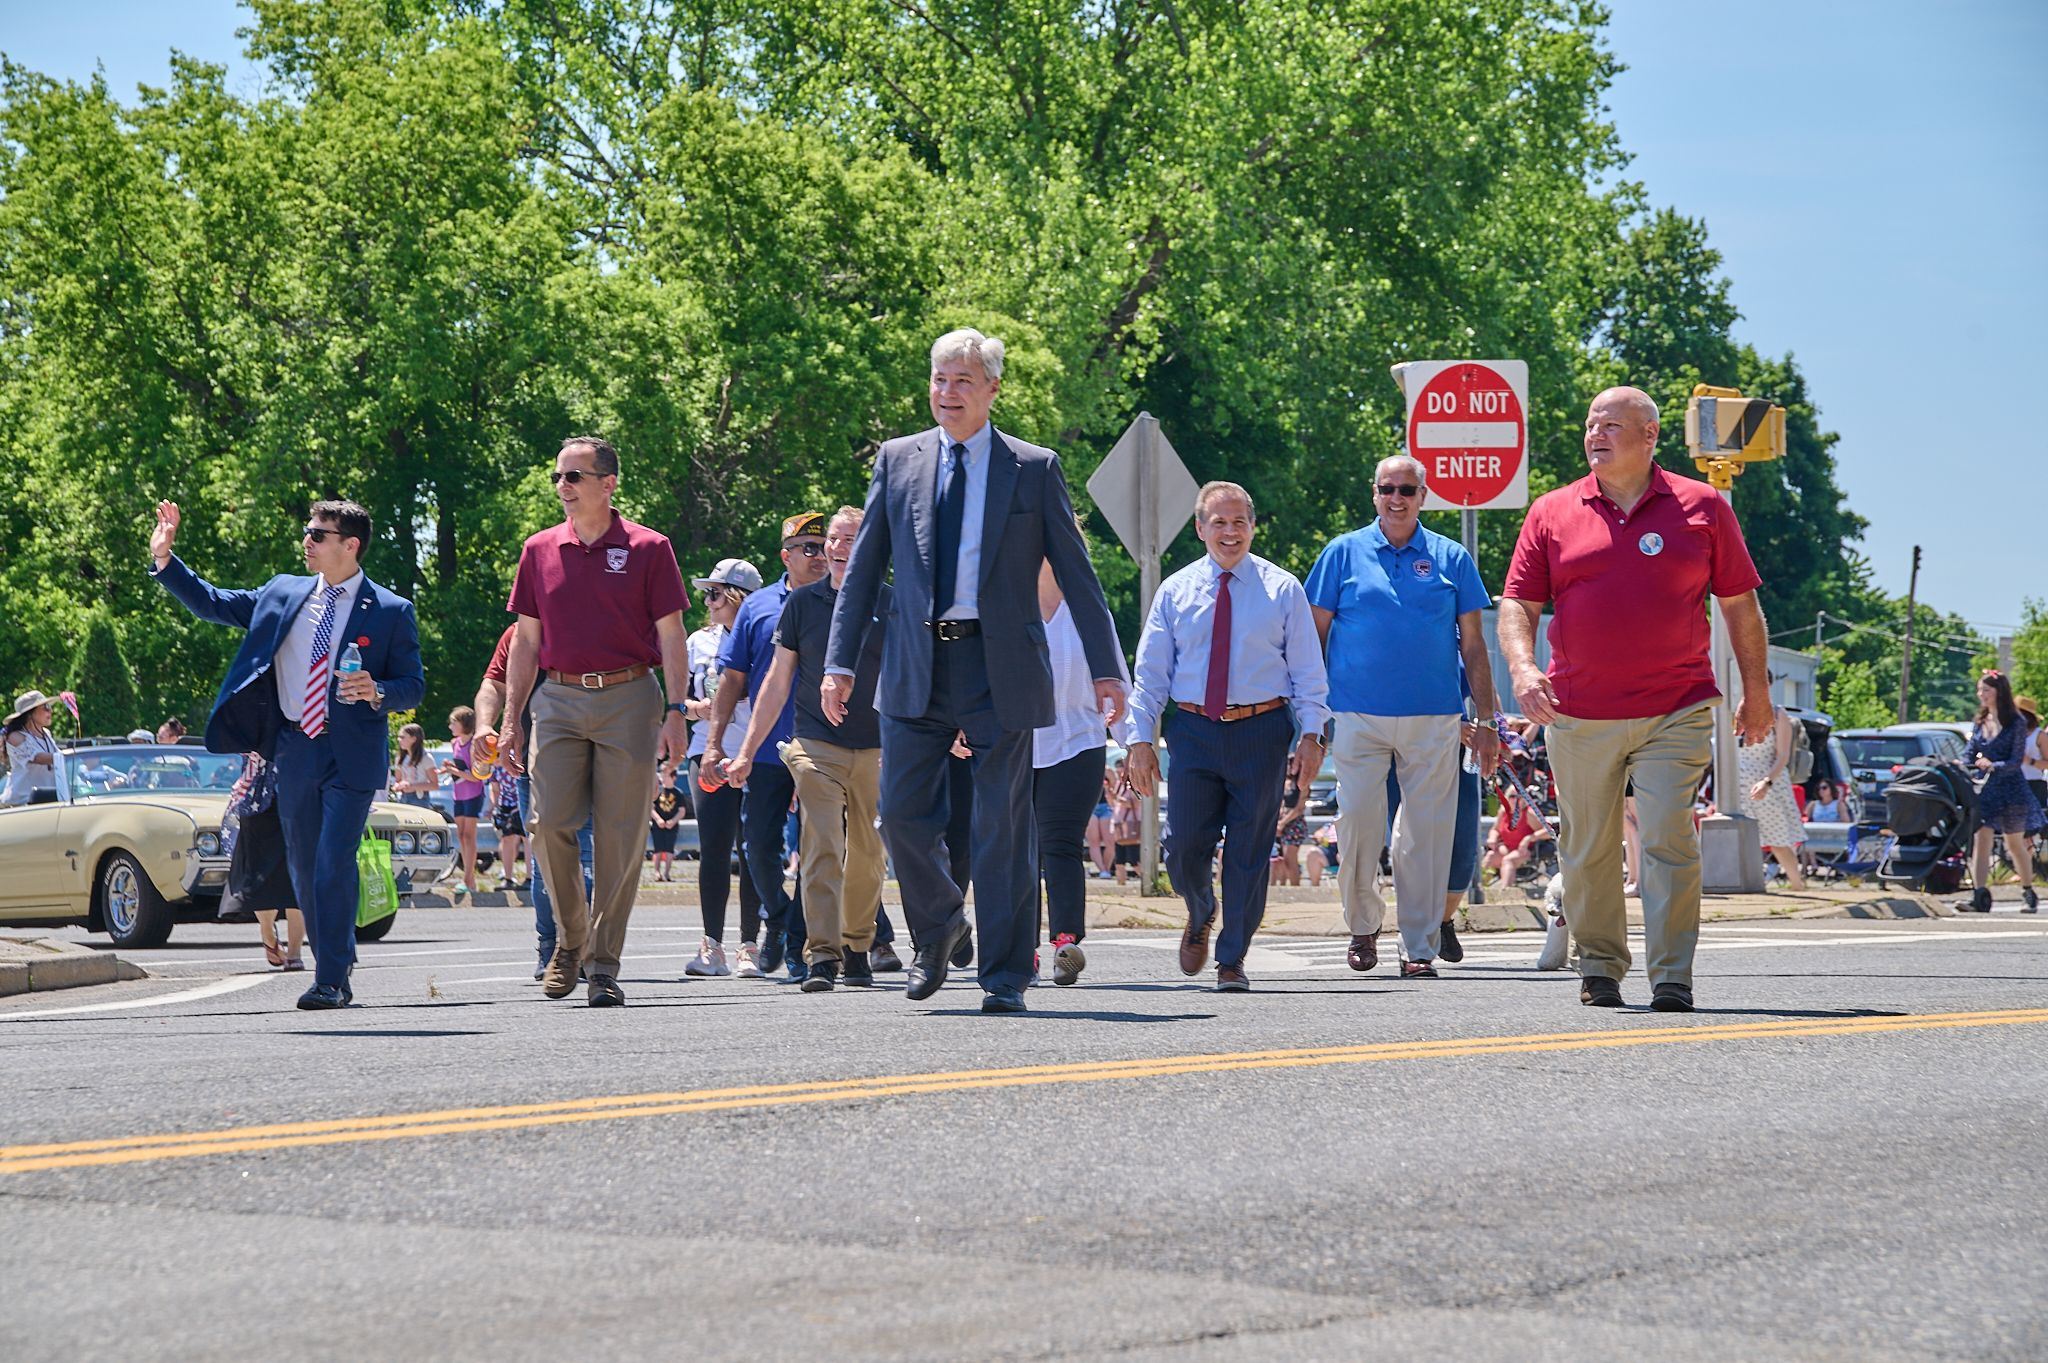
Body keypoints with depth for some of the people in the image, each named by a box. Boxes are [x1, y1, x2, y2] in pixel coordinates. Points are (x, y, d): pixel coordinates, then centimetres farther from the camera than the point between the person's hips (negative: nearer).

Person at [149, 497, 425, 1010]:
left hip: (351, 755, -5)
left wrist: (376, 692, -19)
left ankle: (331, 981, -12)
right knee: (303, 869, 8)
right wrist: (164, 559, 8)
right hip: (295, 751, 5)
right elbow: (212, 603, 17)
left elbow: (413, 686, 1)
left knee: (334, 864, -14)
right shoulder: (282, 594, 11)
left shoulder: (391, 611, 0)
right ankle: (338, 964, 22)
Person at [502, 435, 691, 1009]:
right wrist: (511, 720, 10)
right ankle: (570, 939, 13)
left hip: (628, 698, -2)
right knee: (550, 823, -7)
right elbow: (526, 641, 15)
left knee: (620, 835, -3)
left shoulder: (648, 549, 2)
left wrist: (675, 710, -7)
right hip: (558, 699, 3)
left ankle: (604, 965, 2)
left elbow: (670, 637, 2)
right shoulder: (540, 551, 11)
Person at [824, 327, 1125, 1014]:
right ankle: (939, 929, 26)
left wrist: (1105, 667, 1)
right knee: (902, 812, 0)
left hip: (999, 667, -2)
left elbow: (1075, 572, 5)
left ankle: (1004, 975, 5)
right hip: (915, 666, 2)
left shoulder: (1035, 468, 3)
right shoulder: (898, 460, 9)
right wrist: (840, 661, 5)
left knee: (1003, 823, -2)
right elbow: (863, 567, 11)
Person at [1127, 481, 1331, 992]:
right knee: (1185, 847, -3)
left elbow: (1308, 670, 4)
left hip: (1261, 730, -1)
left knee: (1249, 851, 1)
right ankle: (1201, 917, 30)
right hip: (1194, 732, 1)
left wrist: (1311, 737, -5)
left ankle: (1232, 961, 11)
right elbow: (1150, 672, 9)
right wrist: (1142, 739, 1)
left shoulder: (1283, 589, 4)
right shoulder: (1175, 591, 8)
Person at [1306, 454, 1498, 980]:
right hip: (1359, 715, 0)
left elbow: (1473, 647, 9)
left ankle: (1420, 948, 6)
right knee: (1359, 826, -5)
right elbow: (1315, 635, 8)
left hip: (1434, 719, 1)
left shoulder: (1452, 559, 8)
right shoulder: (1344, 554, 6)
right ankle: (1363, 926, 18)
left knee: (1427, 836, 0)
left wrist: (1487, 722, 5)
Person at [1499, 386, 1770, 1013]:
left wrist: (1756, 691, 10)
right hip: (1579, 715, 2)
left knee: (1669, 838, -12)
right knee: (1587, 849, 6)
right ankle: (1599, 967, 20)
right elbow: (1518, 602, 6)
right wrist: (1522, 666, -12)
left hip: (1676, 712, -2)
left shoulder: (1701, 508, 6)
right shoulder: (1552, 513, 8)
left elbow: (1740, 604, 11)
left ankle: (1672, 977, -7)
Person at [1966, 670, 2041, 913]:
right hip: (1984, 790, 4)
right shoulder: (1980, 722, 10)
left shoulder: (2016, 722, -6)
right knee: (1980, 840, -11)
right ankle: (1979, 895, -17)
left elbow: (2016, 761, -11)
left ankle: (2029, 894, 24)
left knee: (2015, 845, 8)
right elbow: (1971, 756, 10)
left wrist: (1993, 766, -27)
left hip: (2010, 788, -4)